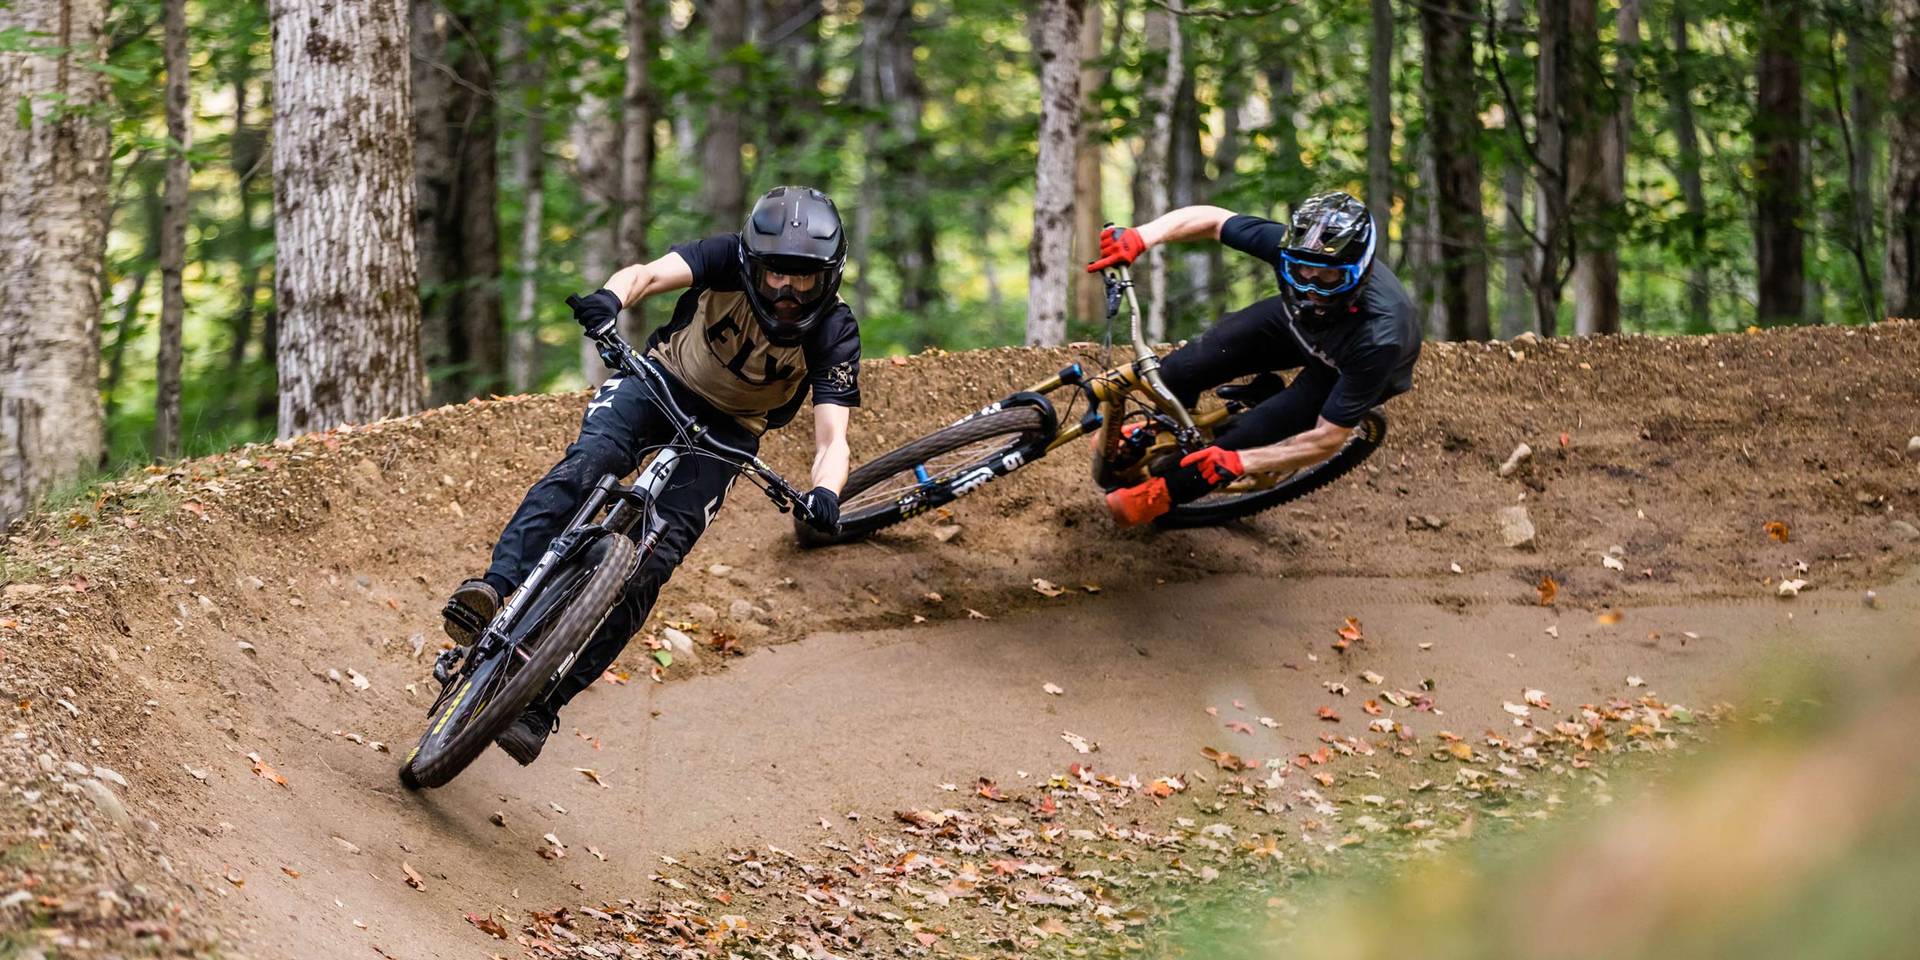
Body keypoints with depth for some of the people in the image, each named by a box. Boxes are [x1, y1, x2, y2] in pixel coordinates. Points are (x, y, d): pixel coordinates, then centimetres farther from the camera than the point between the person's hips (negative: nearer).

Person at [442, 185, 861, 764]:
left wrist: (824, 494, -51)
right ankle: (497, 588, -44)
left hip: (726, 429, 0)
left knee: (654, 562, -16)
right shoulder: (729, 259, -22)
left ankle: (544, 705, -17)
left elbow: (832, 438, -28)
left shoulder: (834, 334, -22)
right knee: (586, 465, -31)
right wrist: (611, 298, -61)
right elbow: (649, 273, -37)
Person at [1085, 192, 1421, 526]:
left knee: (1248, 436, -18)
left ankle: (1165, 493, 11)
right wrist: (1140, 237, -37)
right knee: (1178, 373, -5)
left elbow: (1328, 440, -35)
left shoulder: (1378, 338, -44)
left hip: (1351, 369, -4)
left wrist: (1238, 462, -41)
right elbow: (1212, 220, -20)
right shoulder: (1291, 245, -36)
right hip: (1295, 324, 4)